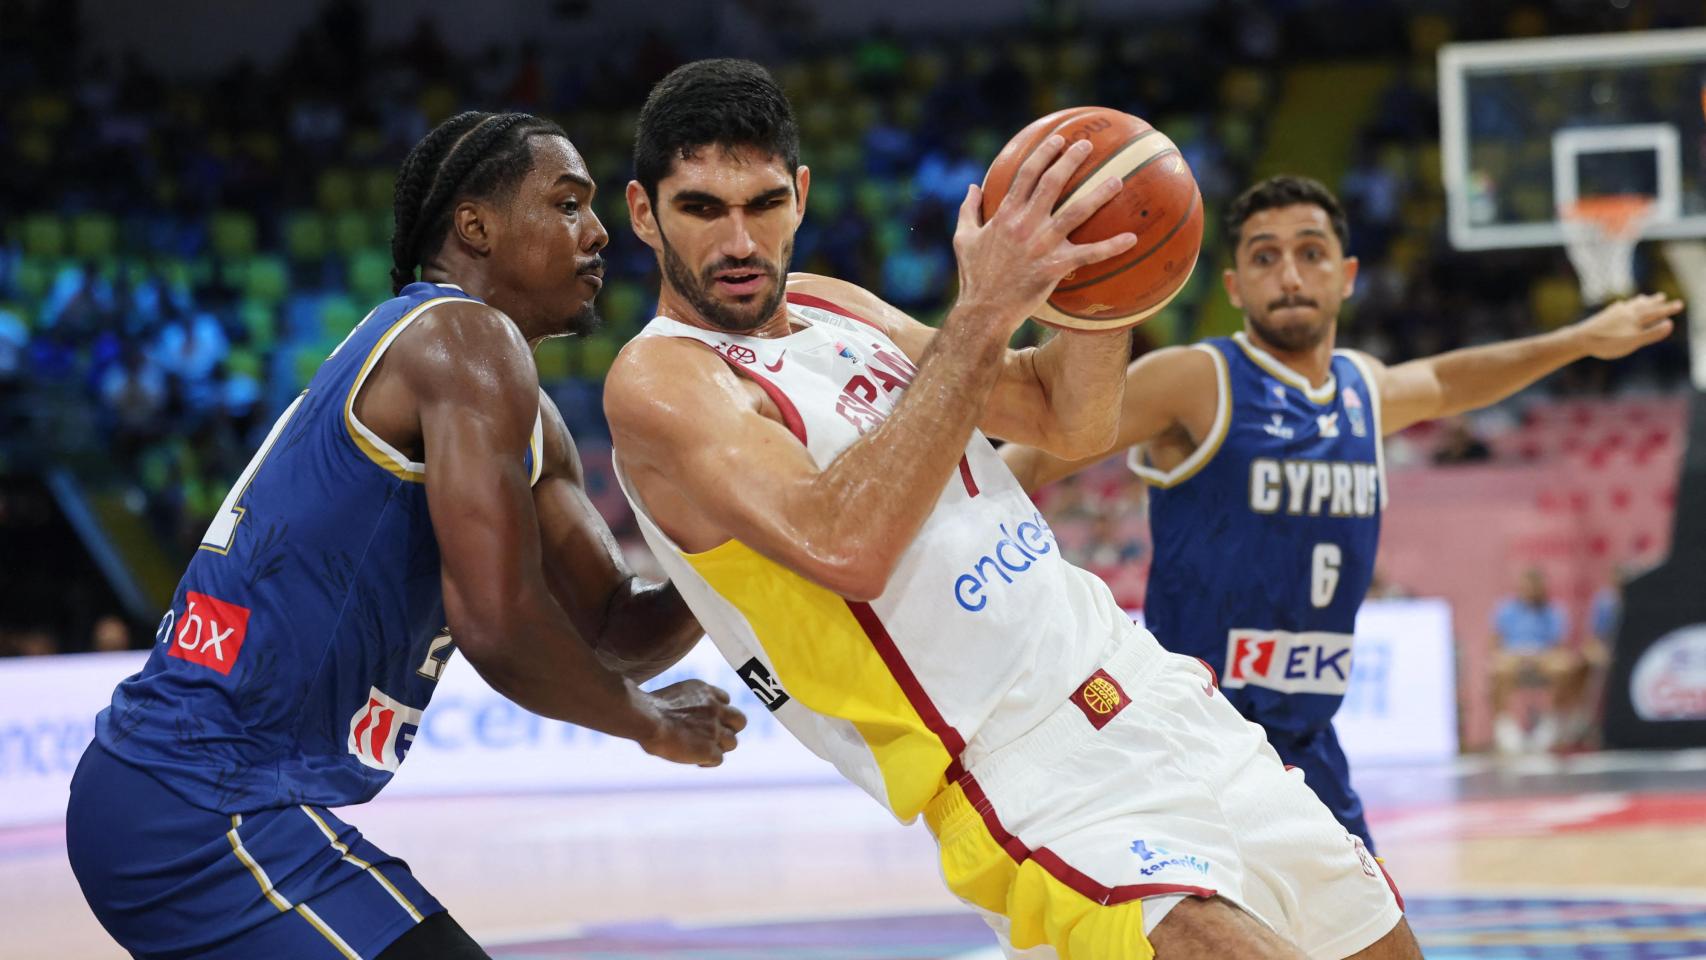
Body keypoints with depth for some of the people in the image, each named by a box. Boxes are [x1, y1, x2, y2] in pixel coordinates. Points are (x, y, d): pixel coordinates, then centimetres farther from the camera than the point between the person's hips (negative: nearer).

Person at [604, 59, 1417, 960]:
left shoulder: (833, 307, 13)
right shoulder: (660, 379, -12)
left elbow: (1070, 423, 18)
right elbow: (844, 548, -30)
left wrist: (1098, 261, -3)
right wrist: (982, 316, -29)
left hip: (1145, 689, 9)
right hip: (1035, 781, -9)